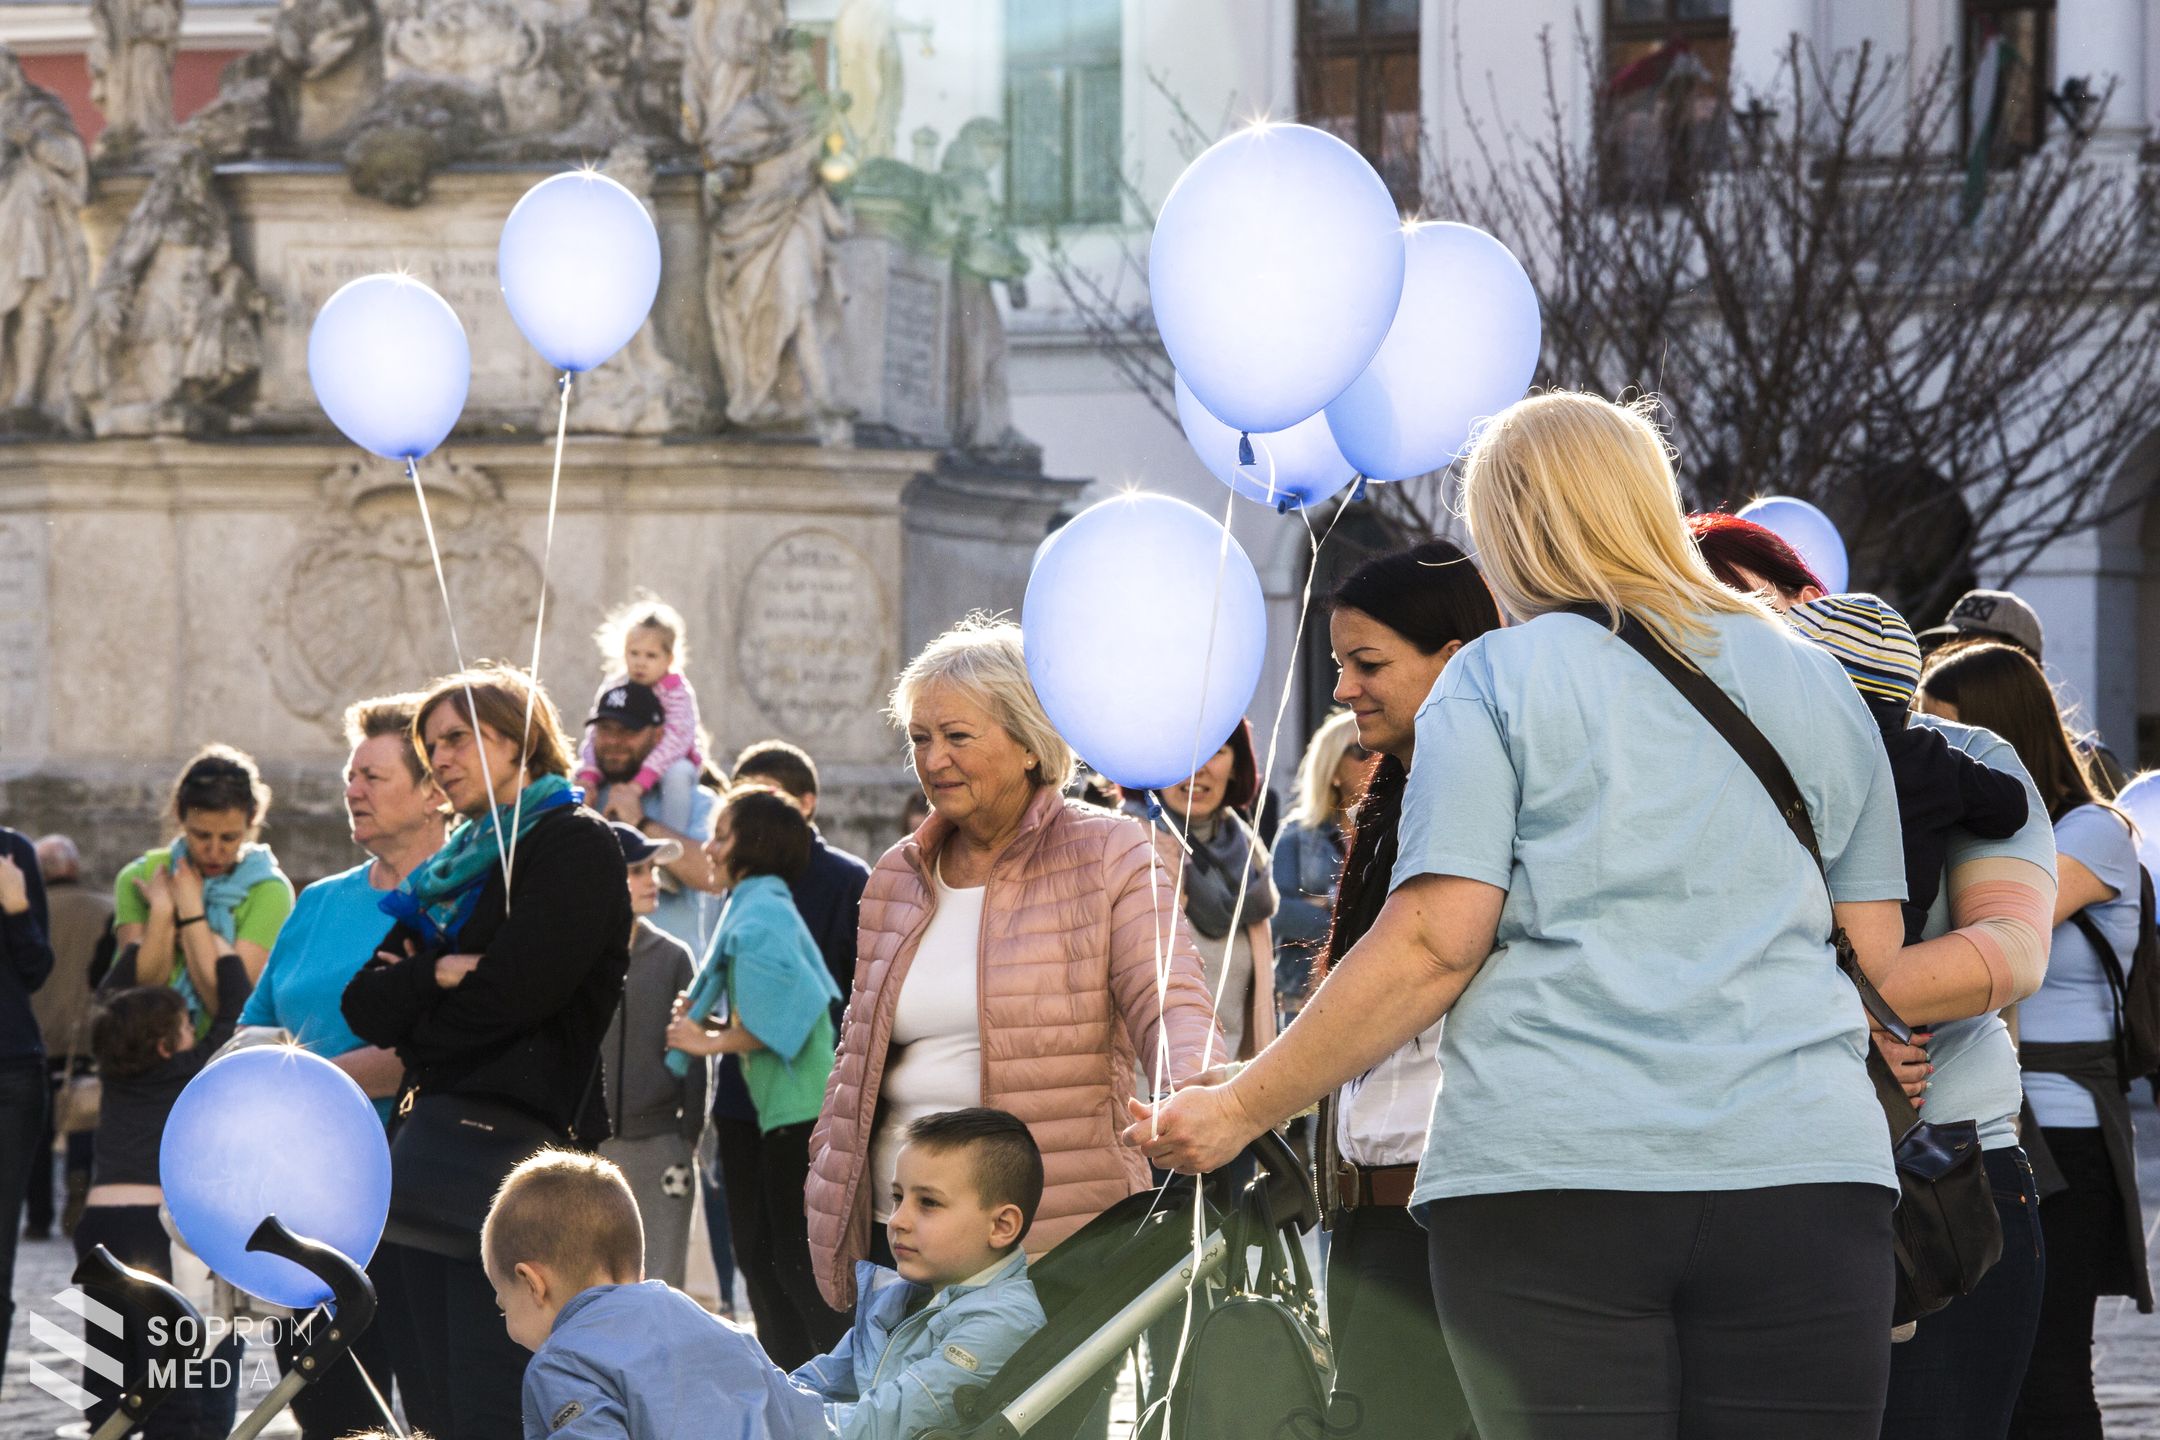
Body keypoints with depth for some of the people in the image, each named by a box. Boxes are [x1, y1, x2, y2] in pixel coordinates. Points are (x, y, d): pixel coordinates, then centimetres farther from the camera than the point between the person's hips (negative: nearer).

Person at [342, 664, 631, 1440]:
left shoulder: (576, 844, -2)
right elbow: (363, 1003, 14)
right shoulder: (456, 865, 23)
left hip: (512, 1141, -9)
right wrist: (440, 976, -6)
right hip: (430, 1141, 9)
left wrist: (411, 1000, 3)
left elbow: (514, 989, -14)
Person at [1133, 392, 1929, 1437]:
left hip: (1547, 1178, -3)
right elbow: (1878, 958, 15)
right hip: (1807, 1175, 3)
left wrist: (1240, 1110, 1)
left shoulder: (1496, 678, 5)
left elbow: (1436, 942, -5)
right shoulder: (1821, 687, 17)